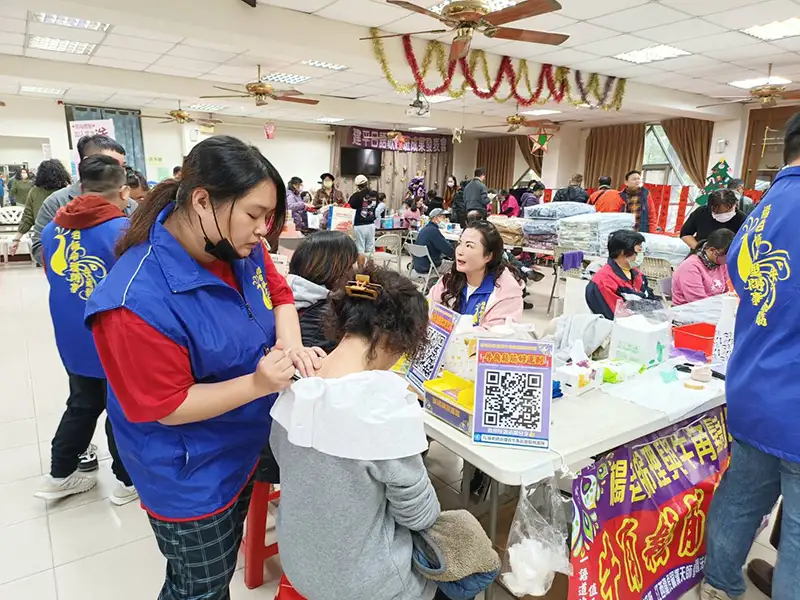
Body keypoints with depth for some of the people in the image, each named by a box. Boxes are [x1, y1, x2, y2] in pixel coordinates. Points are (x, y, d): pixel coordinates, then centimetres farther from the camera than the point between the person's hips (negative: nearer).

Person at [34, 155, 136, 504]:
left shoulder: (53, 230, 0)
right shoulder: (126, 231, -21)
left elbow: (54, 277, 15)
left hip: (74, 342, 6)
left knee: (82, 406, 25)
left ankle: (59, 475, 38)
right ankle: (128, 482, 28)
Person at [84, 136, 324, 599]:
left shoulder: (240, 247, -11)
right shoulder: (138, 299, -32)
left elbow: (279, 293, 4)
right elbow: (166, 407, -24)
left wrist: (291, 344, -16)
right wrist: (257, 384, -33)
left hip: (243, 449, 7)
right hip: (189, 477, -7)